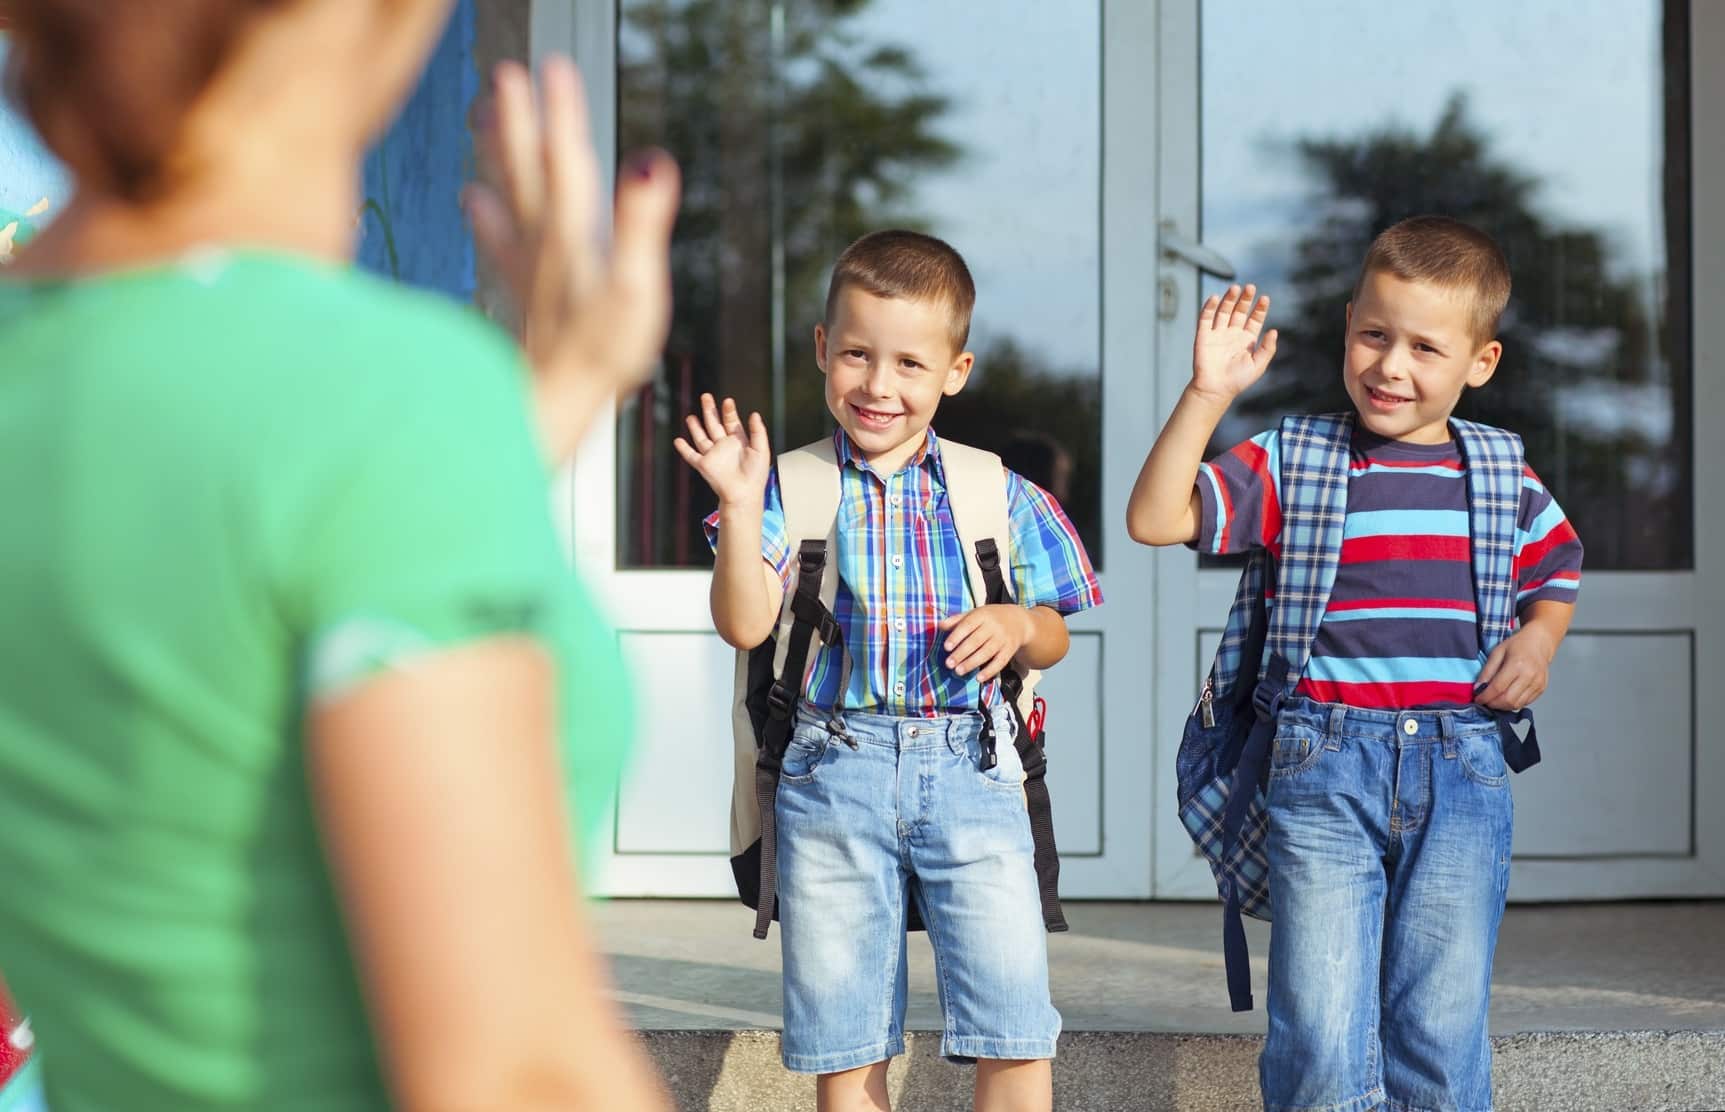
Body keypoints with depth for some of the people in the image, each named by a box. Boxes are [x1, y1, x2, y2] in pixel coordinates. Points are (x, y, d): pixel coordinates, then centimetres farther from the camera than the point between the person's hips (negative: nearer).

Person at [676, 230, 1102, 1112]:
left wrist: (1017, 625, -9)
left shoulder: (997, 496, 7)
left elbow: (1052, 639, 13)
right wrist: (741, 509, -19)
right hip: (832, 776, 0)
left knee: (1015, 1034, -4)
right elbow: (745, 625, -8)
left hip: (970, 774, 1)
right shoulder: (791, 487, 2)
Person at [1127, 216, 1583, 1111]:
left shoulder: (1506, 482, 10)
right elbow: (1156, 519, -8)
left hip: (1461, 771, 2)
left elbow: (1557, 572, 28)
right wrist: (1208, 393, -15)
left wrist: (1539, 637, 7)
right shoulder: (1292, 465, 2)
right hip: (1325, 770, -2)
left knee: (1442, 1036, 1)